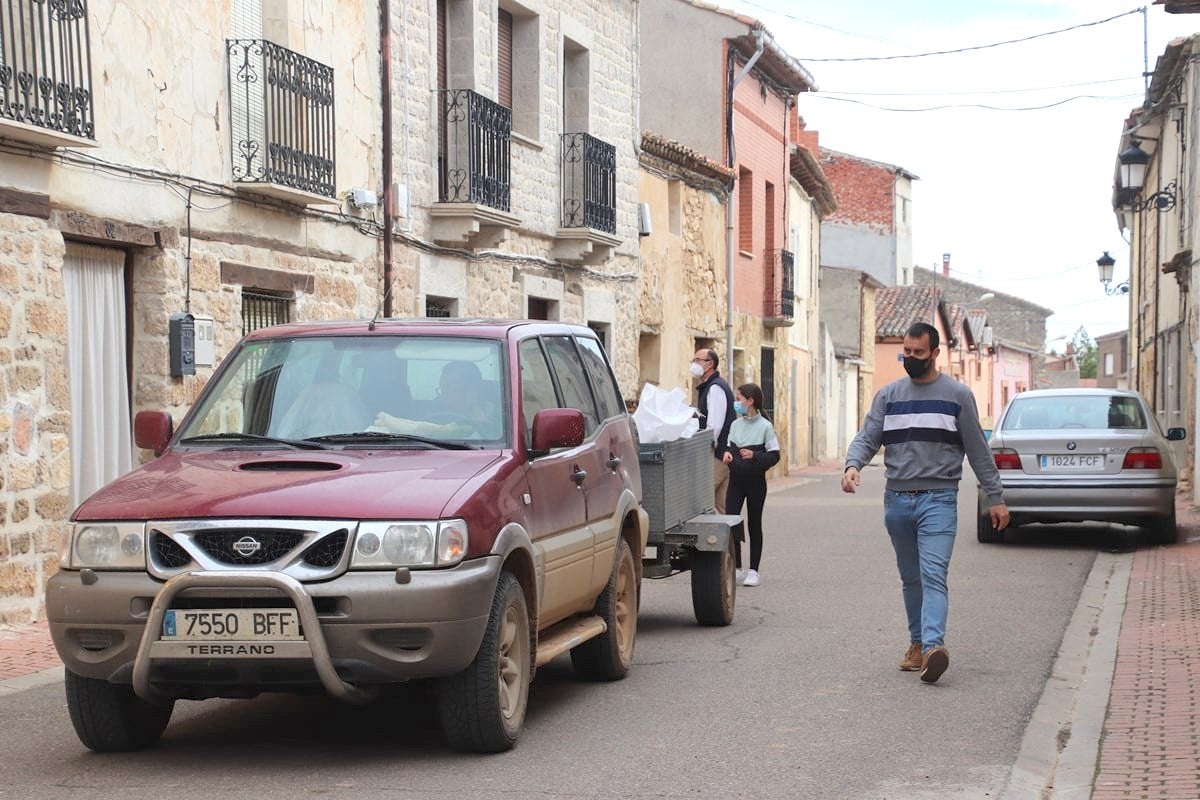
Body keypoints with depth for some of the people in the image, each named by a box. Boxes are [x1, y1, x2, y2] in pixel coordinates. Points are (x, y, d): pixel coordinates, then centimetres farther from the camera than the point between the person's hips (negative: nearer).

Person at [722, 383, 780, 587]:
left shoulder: (765, 426, -8)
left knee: (754, 524, 4)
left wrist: (754, 456, -22)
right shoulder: (735, 425, 7)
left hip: (756, 481, -4)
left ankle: (753, 571, 10)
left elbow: (774, 456, -8)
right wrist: (727, 453, -5)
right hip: (736, 480, 4)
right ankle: (736, 568, 6)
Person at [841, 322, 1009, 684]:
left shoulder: (957, 395, 3)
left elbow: (978, 450, 5)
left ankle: (934, 646, -30)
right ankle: (917, 643, 22)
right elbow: (867, 437, 5)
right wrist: (852, 465, -17)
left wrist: (995, 497, 4)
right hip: (896, 500, 4)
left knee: (933, 574, -17)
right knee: (910, 579, 12)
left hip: (938, 500, -4)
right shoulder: (888, 395, 11)